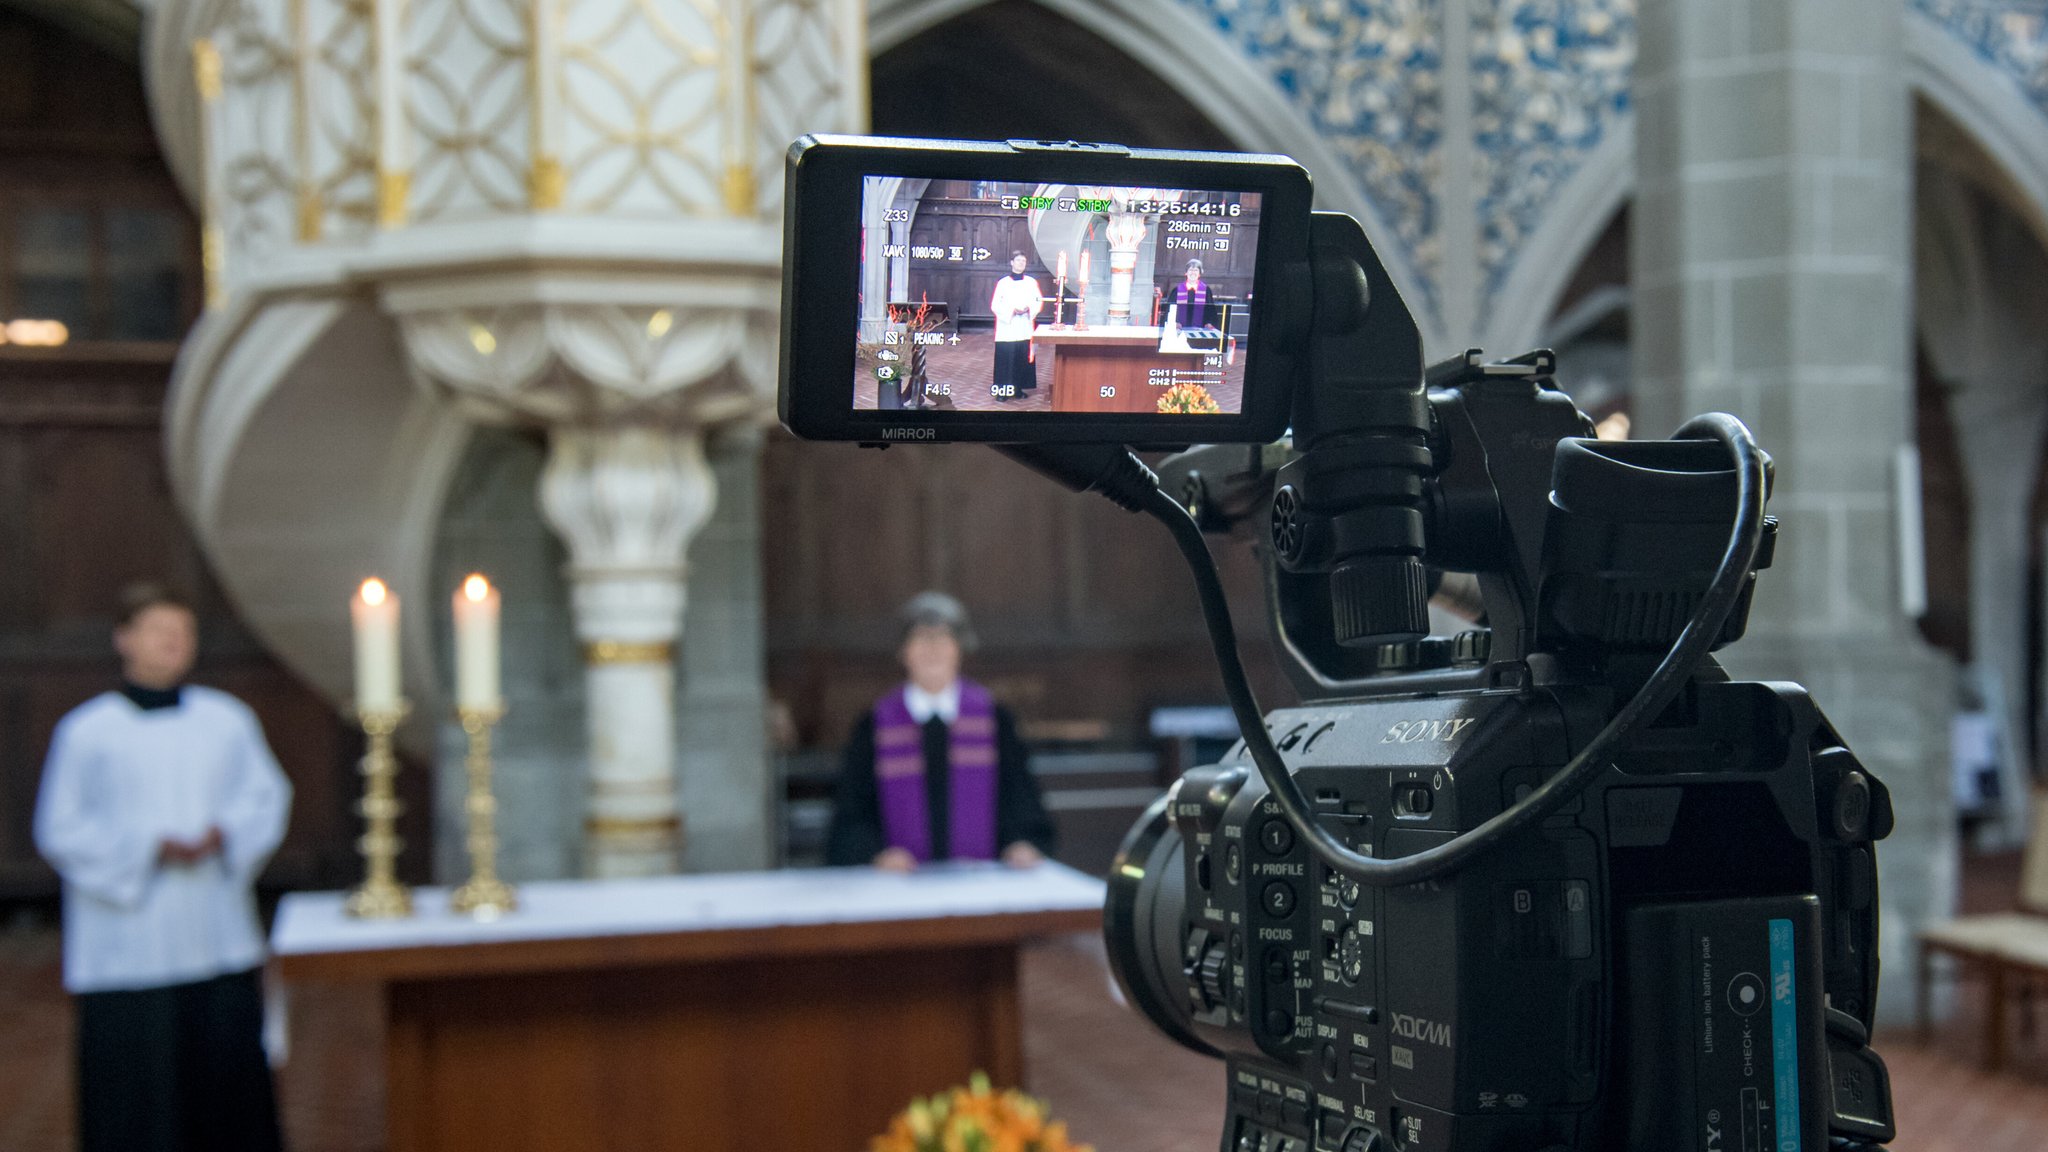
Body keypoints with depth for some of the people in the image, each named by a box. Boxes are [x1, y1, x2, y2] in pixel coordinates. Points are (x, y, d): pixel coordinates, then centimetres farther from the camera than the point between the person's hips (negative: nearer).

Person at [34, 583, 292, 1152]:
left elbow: (266, 796, 8)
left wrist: (222, 835, -12)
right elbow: (61, 829, -4)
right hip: (128, 947, -3)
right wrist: (152, 848, -14)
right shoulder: (86, 732, -3)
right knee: (135, 1078, 0)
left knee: (229, 1061, 6)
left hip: (219, 939, 3)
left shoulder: (228, 719, 6)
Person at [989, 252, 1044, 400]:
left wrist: (1028, 309, -12)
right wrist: (1012, 310, -16)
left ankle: (1019, 388, 13)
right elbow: (995, 305, -3)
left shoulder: (1031, 282, 6)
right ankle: (1003, 389, 2)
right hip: (1007, 328, -3)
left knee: (1023, 358, 2)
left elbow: (1039, 301, 8)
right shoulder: (1003, 283, -2)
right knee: (1005, 359, -5)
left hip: (1025, 328, 3)